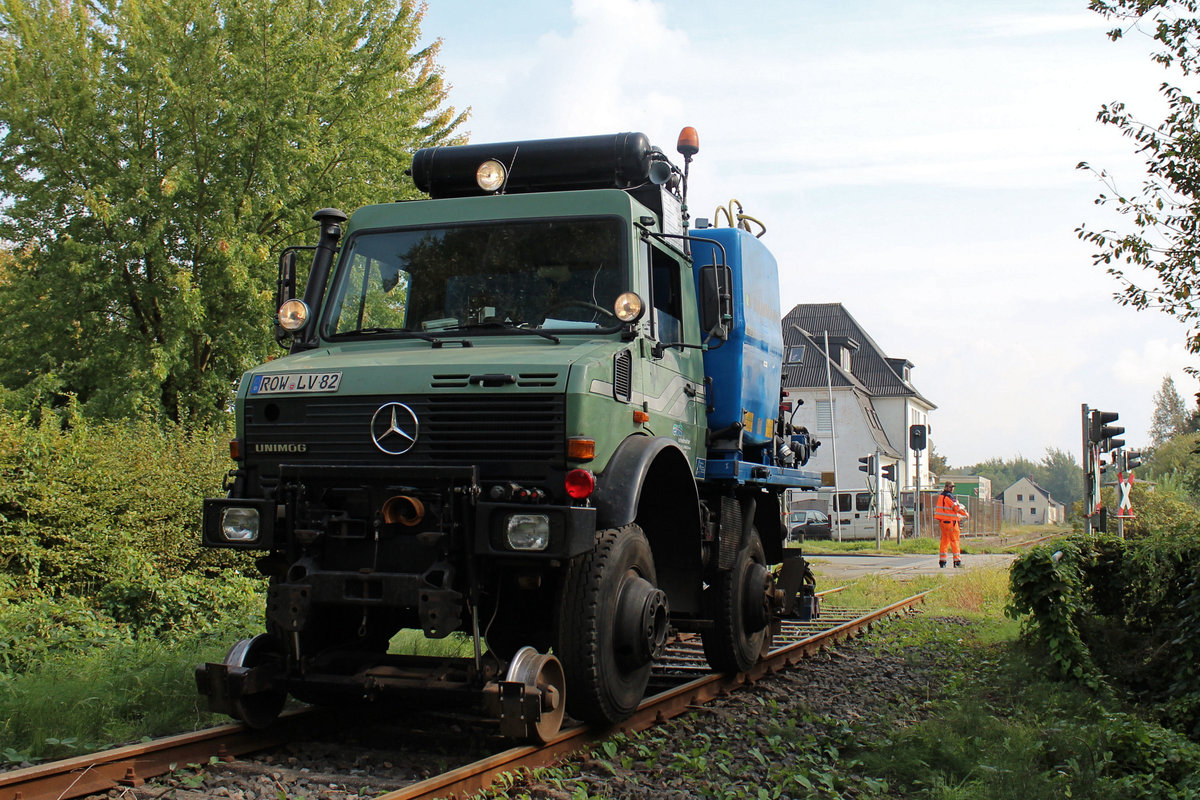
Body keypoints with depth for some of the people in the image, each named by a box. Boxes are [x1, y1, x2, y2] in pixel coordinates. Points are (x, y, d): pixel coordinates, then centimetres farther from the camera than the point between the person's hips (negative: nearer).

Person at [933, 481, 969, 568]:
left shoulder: (941, 496, 14)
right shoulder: (948, 496, -14)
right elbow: (957, 507, -14)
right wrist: (966, 514, 1)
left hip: (942, 521, 9)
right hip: (950, 522, -9)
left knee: (945, 541, 12)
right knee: (955, 541, -4)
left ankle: (942, 561, 11)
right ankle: (957, 561, -4)